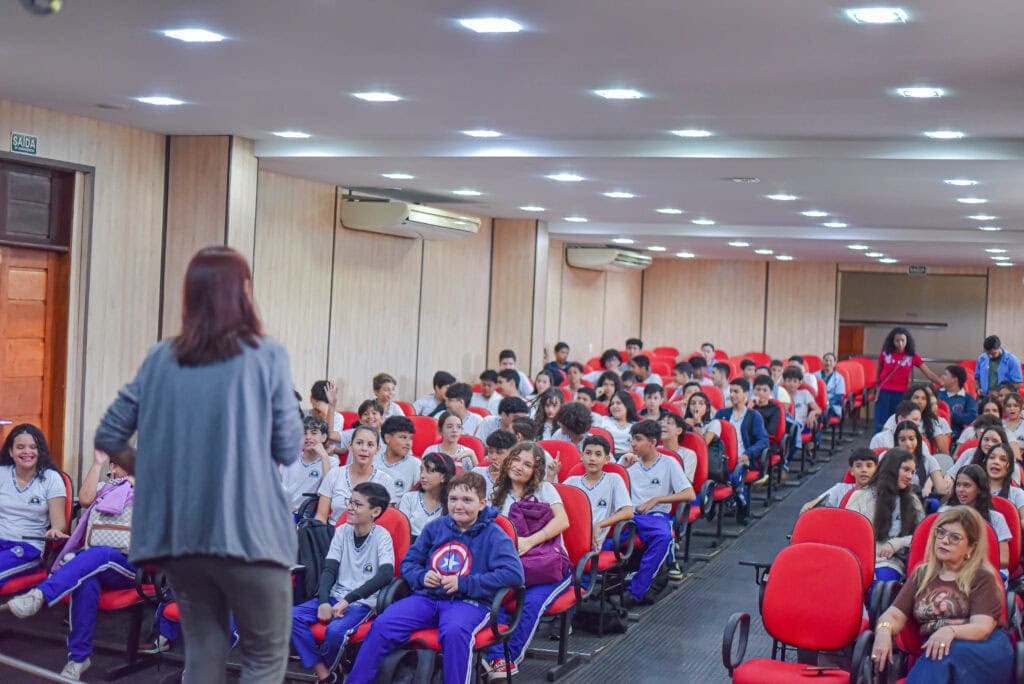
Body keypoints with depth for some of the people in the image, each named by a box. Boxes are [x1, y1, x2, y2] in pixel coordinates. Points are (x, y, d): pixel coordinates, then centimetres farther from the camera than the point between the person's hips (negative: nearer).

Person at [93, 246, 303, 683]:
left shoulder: (161, 359, 6)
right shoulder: (266, 356, -5)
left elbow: (108, 437, 9)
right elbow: (288, 450, -2)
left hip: (176, 532, 4)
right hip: (246, 530, -4)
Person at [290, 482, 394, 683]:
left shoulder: (381, 536, -6)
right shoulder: (342, 531, 8)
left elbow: (386, 575, -20)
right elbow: (329, 569, 3)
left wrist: (348, 600, -24)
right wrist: (324, 602, -15)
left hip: (363, 601, -5)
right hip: (336, 597, 5)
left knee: (335, 630, -33)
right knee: (292, 616, -18)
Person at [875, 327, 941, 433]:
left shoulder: (912, 356, -1)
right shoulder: (885, 353, 0)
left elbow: (928, 373, -5)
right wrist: (877, 389, 15)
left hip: (901, 394, 0)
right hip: (884, 392, 0)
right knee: (881, 424, -3)